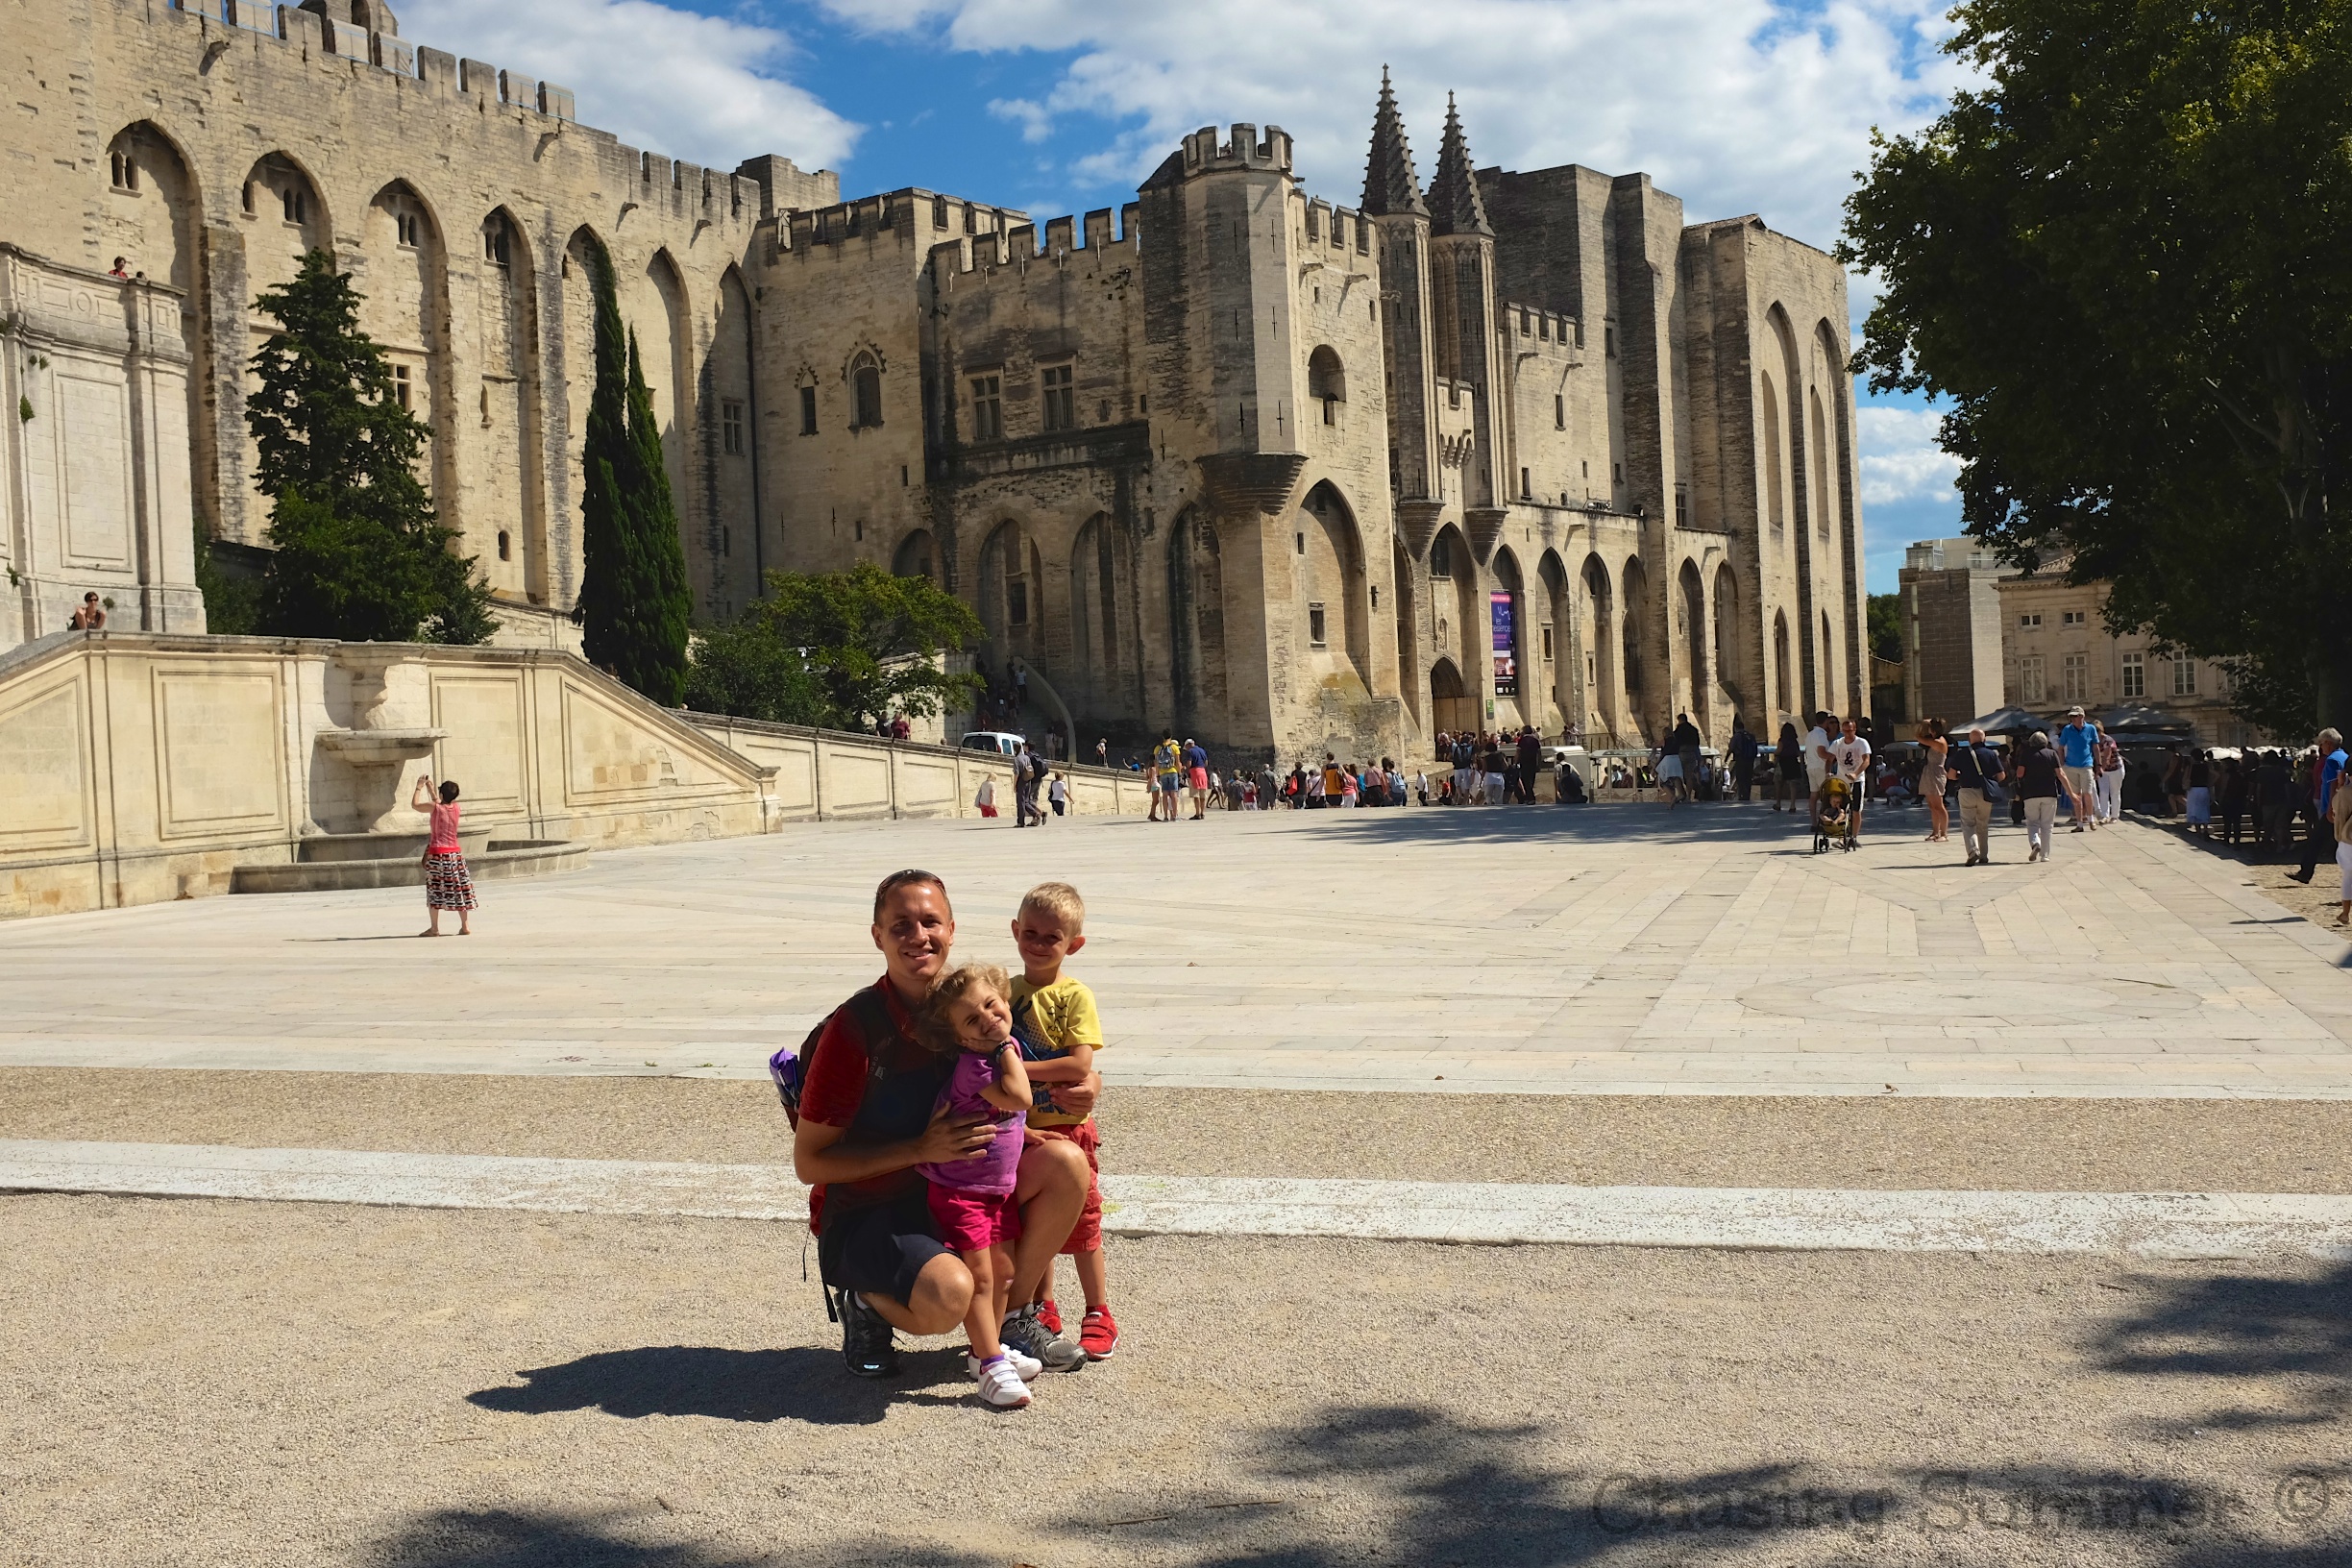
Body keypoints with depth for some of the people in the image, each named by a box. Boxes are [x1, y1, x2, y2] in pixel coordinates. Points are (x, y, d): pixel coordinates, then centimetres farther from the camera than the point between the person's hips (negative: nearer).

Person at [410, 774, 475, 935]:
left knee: (434, 891, 2)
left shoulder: (434, 807, -11)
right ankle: (465, 926, 6)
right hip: (455, 853, 5)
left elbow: (415, 804, 4)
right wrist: (430, 789, 32)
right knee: (459, 890, 6)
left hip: (437, 854, -5)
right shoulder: (455, 807, 4)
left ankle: (434, 928, 3)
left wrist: (419, 787, 14)